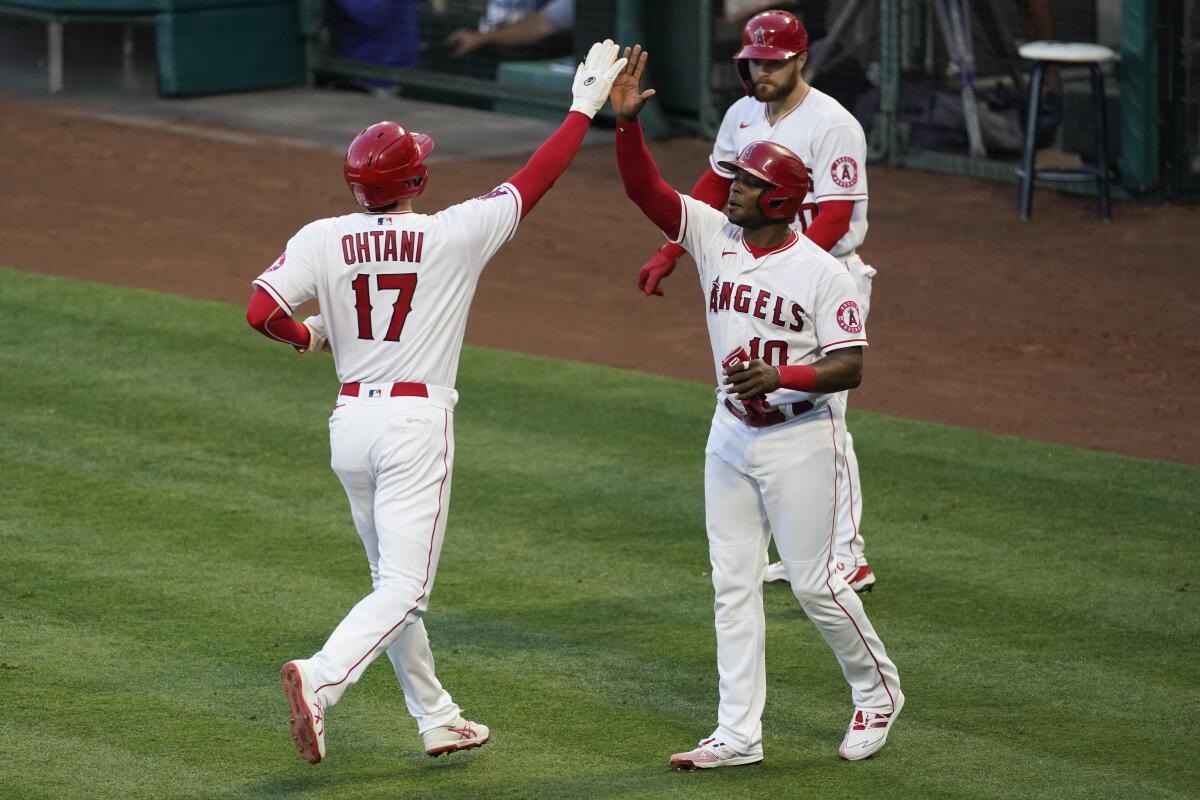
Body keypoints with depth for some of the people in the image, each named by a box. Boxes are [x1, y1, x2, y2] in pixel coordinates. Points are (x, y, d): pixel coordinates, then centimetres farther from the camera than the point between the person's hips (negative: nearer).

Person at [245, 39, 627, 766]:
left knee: (395, 583, 18)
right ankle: (321, 680, -29)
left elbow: (262, 311, -11)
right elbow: (533, 184, -1)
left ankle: (438, 719, 25)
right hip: (418, 423, -5)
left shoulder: (322, 240, -3)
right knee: (404, 588, -6)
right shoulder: (452, 235, -8)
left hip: (351, 421, 5)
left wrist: (307, 335, 11)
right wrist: (586, 108, 9)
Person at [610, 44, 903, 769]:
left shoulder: (822, 272, -14)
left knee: (813, 581, 0)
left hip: (801, 442, -6)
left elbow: (850, 368, -16)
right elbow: (646, 188, -6)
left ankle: (878, 690, 23)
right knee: (733, 584, 5)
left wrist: (782, 377, -30)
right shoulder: (715, 235, 1)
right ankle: (739, 734, 8)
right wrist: (627, 120, -21)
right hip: (732, 436, 6)